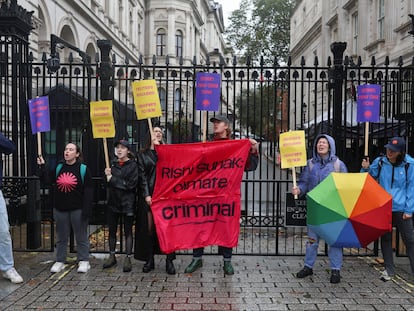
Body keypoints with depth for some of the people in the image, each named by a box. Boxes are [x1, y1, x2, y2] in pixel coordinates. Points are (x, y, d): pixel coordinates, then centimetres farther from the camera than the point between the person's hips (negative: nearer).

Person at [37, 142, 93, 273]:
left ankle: (84, 261, 14)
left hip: (78, 209, -4)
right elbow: (47, 180, 7)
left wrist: (86, 209, -14)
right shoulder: (59, 167, 8)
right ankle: (60, 261, 22)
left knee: (81, 237, 4)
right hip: (60, 208, 4)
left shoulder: (83, 169, -6)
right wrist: (42, 167, -1)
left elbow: (88, 190, -9)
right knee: (61, 237, 12)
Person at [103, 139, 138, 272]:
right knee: (112, 230, 13)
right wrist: (107, 175, -11)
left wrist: (112, 179, -14)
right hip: (113, 202, 5)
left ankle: (127, 258, 11)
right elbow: (107, 182, 11)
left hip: (127, 203, -5)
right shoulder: (112, 163, 8)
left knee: (128, 231, 4)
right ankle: (112, 256, 26)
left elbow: (131, 184, -17)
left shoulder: (133, 165, -7)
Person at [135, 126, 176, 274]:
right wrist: (146, 194, -7)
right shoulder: (143, 155, 12)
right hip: (149, 195, 0)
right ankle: (149, 260, 10)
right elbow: (142, 176, 2)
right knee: (149, 228, 1)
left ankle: (169, 260, -1)